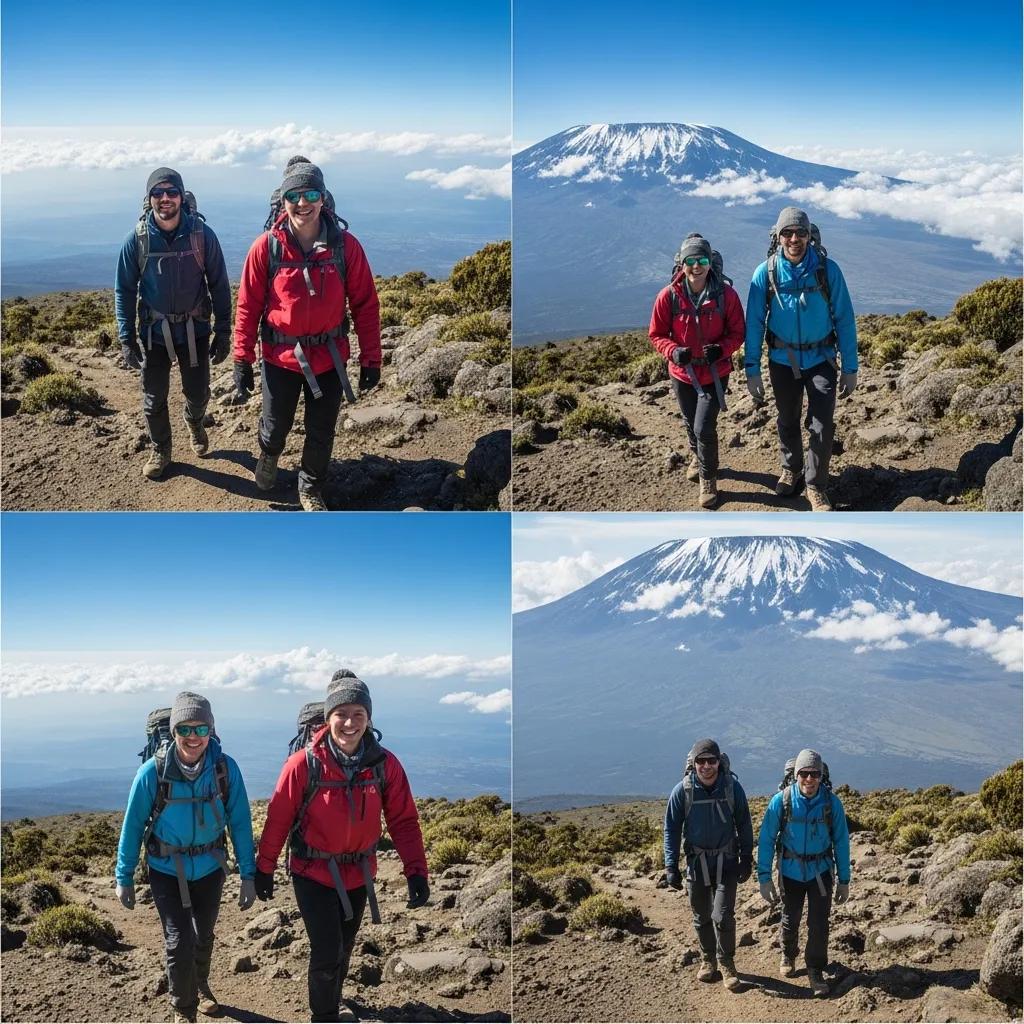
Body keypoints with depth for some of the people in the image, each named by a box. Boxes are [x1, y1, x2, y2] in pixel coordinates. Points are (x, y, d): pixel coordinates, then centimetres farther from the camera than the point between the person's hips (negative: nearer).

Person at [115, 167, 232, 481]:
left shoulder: (202, 234, -12)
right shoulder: (137, 239, -10)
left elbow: (219, 285, -4)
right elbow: (124, 290, -2)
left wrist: (224, 332, -5)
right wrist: (126, 339, -5)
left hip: (195, 329, 0)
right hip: (154, 331, 0)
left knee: (198, 393, 13)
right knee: (154, 399, 9)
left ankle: (194, 421, 48)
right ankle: (159, 451, 33)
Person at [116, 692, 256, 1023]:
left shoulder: (225, 768, -18)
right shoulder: (154, 771, -22)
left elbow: (240, 823, -10)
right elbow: (133, 825, -10)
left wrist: (248, 875, -8)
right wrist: (124, 878, -3)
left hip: (210, 868, 2)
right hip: (167, 870, -2)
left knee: (204, 936, 22)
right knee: (180, 942, -8)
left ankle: (200, 986, 52)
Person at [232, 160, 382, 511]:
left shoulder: (345, 245, -9)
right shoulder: (266, 247, -11)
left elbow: (365, 305, -4)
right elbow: (248, 306, -5)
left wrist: (371, 359, -3)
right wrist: (242, 361, -6)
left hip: (330, 358, 1)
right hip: (281, 358, 0)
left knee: (321, 432, 13)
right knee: (275, 427, 16)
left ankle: (311, 489, 37)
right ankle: (268, 456, 51)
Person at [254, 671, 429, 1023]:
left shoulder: (385, 764, -12)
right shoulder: (304, 763, -19)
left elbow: (403, 820, -6)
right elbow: (278, 819, -10)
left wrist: (416, 871, -13)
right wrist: (264, 869, -3)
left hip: (359, 874, 4)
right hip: (313, 874, -4)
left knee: (344, 948, 21)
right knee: (327, 952, -7)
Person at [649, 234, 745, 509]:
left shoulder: (726, 295, -15)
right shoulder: (668, 296, -14)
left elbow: (737, 333, -6)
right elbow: (657, 334, -4)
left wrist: (721, 348, -26)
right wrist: (673, 351, -24)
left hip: (715, 373, -2)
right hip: (682, 373, 2)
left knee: (705, 427, -9)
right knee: (691, 423, 22)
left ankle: (708, 479, 13)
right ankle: (697, 458, 53)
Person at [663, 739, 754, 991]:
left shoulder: (732, 787, -10)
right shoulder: (683, 790, -11)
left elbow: (744, 825, 2)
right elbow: (671, 829, -3)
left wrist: (746, 860, 3)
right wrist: (671, 866, -5)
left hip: (726, 862, -1)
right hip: (696, 863, 1)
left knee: (723, 917, -8)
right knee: (702, 918, 13)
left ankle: (726, 964, 12)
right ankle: (707, 960, 33)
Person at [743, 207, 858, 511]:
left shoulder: (827, 269, -11)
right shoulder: (766, 273, -10)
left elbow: (844, 319, -6)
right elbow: (754, 323, -6)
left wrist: (850, 368, -6)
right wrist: (752, 369, -10)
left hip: (821, 358, -1)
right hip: (783, 360, 1)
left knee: (822, 426, -6)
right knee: (788, 421, 18)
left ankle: (816, 486, 10)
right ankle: (791, 470, 41)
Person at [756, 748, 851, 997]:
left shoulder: (831, 802, -13)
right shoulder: (781, 801, -17)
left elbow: (841, 841, -3)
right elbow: (766, 839, -11)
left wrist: (844, 880, -1)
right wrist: (764, 878, -13)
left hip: (821, 871, 0)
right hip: (791, 871, 0)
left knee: (819, 924, -4)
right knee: (791, 920, 17)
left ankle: (815, 972, 14)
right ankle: (788, 957, 44)